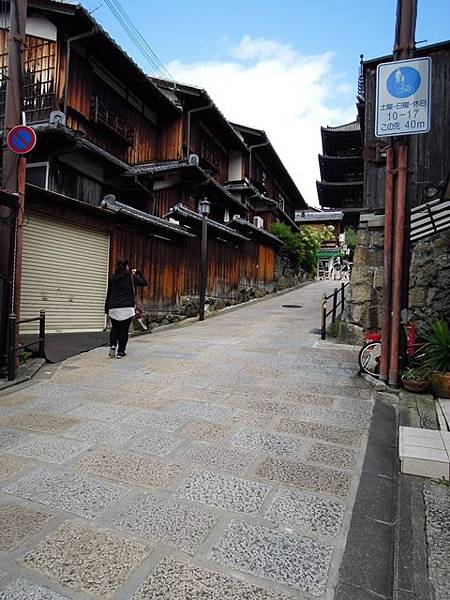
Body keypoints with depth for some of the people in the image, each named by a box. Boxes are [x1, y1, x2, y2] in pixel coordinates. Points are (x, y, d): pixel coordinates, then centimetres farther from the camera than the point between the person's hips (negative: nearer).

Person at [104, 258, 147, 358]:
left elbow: (108, 294, 11)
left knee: (114, 328, 18)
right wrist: (138, 273, 16)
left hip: (113, 308, 3)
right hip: (127, 308, -3)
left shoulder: (112, 278, 9)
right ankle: (120, 352, 6)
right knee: (124, 329, 4)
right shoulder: (131, 277, -1)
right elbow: (144, 283, 7)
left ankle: (112, 346, 0)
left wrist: (107, 308, 15)